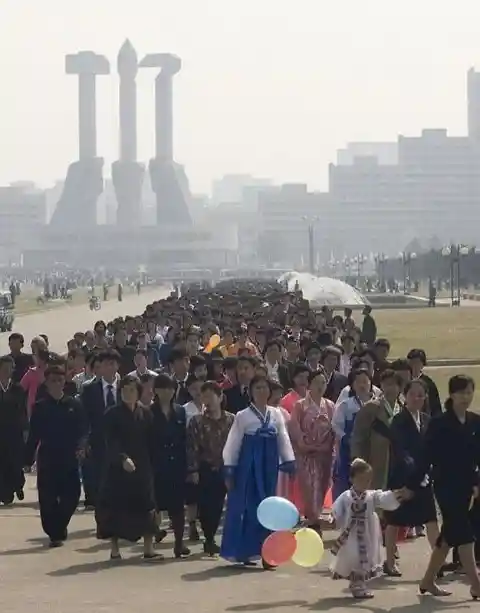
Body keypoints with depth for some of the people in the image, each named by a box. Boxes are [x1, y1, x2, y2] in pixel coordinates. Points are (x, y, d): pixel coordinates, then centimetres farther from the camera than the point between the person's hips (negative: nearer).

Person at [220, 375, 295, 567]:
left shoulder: (276, 415, 8)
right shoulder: (243, 416, -2)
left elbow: (283, 440, 8)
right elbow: (233, 444, -1)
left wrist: (289, 464, -1)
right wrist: (229, 471, -5)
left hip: (269, 466, 3)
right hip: (248, 465, -3)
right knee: (247, 507, -1)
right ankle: (243, 552, 8)